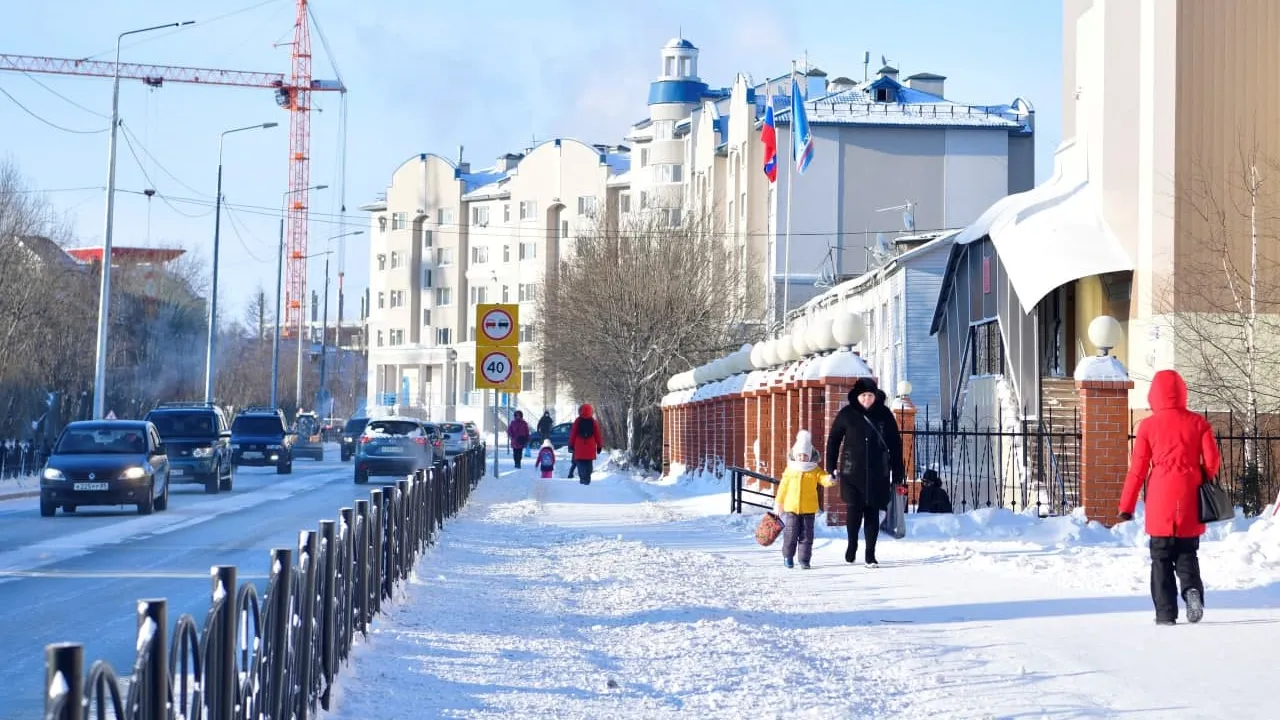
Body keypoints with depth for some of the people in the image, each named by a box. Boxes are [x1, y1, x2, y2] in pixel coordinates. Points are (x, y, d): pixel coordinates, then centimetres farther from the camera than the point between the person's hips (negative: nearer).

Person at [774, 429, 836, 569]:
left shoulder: (815, 471, 1)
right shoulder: (790, 470, 4)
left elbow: (824, 479, -12)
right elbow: (783, 487, 8)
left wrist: (830, 480, -36)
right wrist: (778, 502, 9)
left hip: (808, 508, 0)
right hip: (791, 507, 0)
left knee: (806, 534, 2)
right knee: (790, 532, 4)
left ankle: (804, 559, 9)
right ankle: (788, 556, 19)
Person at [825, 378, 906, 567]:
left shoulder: (884, 414, 2)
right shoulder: (847, 414, 0)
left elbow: (895, 444, 6)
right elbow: (833, 439, 9)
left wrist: (898, 473, 4)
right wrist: (831, 467, 5)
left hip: (878, 473, 1)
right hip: (852, 472, -1)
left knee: (873, 512, 2)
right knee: (854, 509, -10)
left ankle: (870, 554, 11)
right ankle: (852, 544, 17)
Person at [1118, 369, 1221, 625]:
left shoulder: (1148, 426, -3)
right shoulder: (1198, 423, 1)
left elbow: (1138, 469, -2)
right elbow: (1212, 462, -1)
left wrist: (1127, 506, 3)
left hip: (1160, 501, -1)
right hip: (1190, 503, 2)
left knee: (1161, 559, 7)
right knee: (1187, 554, 14)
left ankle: (1165, 613, 2)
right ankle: (1192, 588, -15)